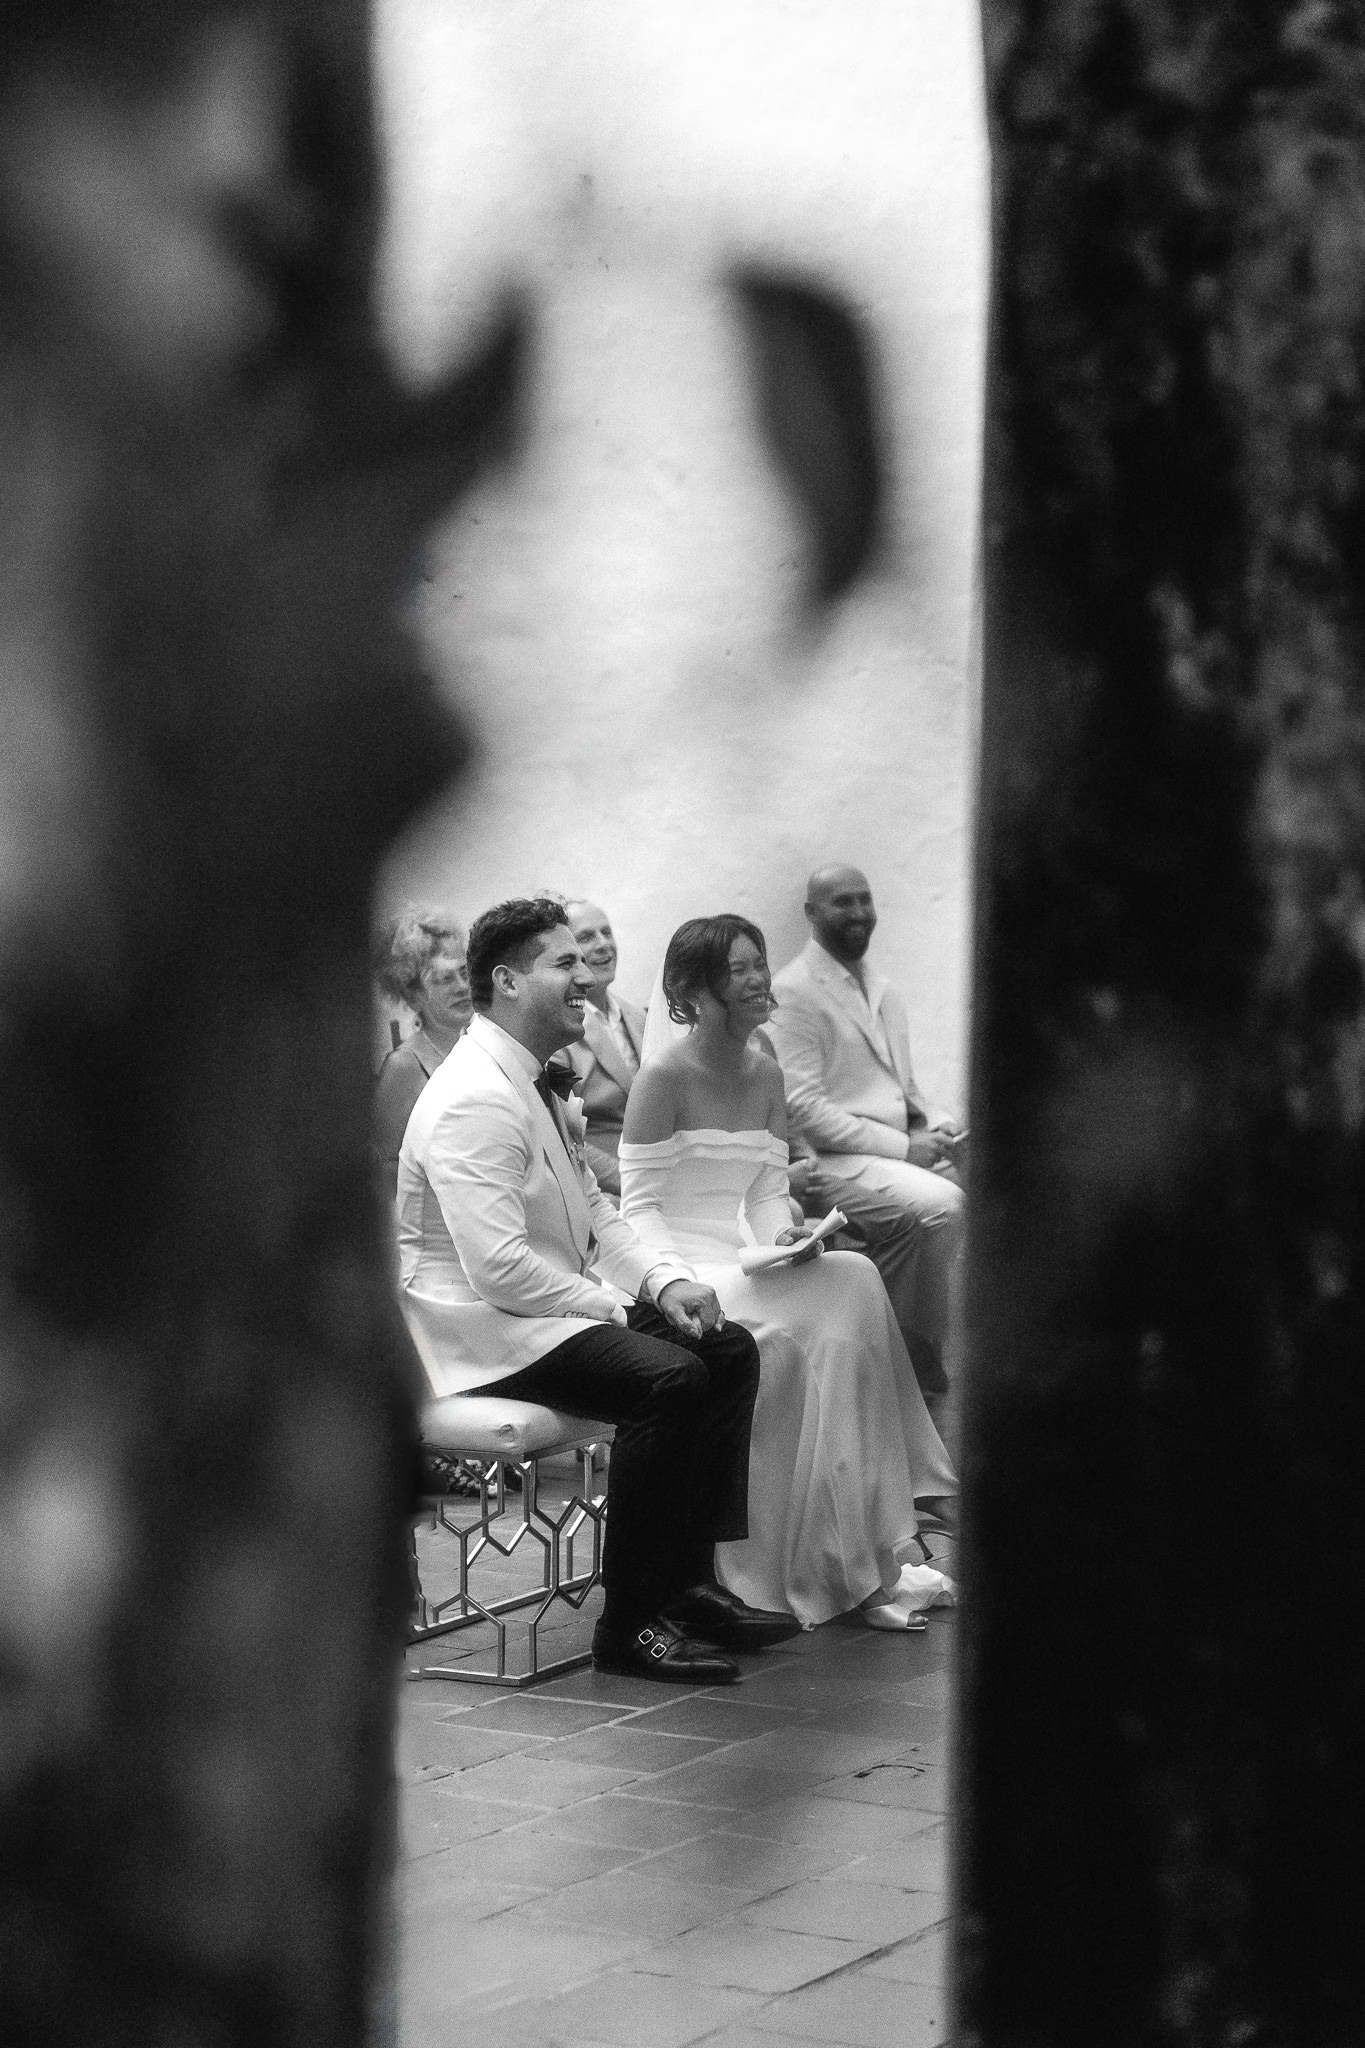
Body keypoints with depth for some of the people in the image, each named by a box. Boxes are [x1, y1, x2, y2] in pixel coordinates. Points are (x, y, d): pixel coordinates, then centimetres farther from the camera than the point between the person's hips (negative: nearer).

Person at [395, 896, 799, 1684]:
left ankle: (692, 1582, 6)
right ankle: (632, 1624, -18)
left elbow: (596, 1217, 18)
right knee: (669, 1377, -27)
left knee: (730, 1349, 4)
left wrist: (666, 1280, 0)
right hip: (481, 1331, -11)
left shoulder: (542, 1087, 13)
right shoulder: (473, 1100, -21)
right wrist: (614, 1307, -17)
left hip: (556, 1309, 11)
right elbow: (500, 1269, -27)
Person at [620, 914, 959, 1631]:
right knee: (825, 1317, -27)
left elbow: (768, 1192, 13)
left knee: (853, 1282, -20)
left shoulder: (765, 1074, 12)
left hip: (747, 1262, 7)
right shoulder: (665, 1076, -8)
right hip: (680, 1266, -6)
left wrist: (785, 1237, -9)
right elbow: (638, 1205, -8)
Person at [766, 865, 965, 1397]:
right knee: (938, 1202, -31)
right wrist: (901, 1146, -15)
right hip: (833, 1162, -8)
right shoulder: (794, 991, -5)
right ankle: (927, 1368, -18)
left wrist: (931, 1131, 4)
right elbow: (802, 1106, -13)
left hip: (898, 1153, 8)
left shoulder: (884, 993, 23)